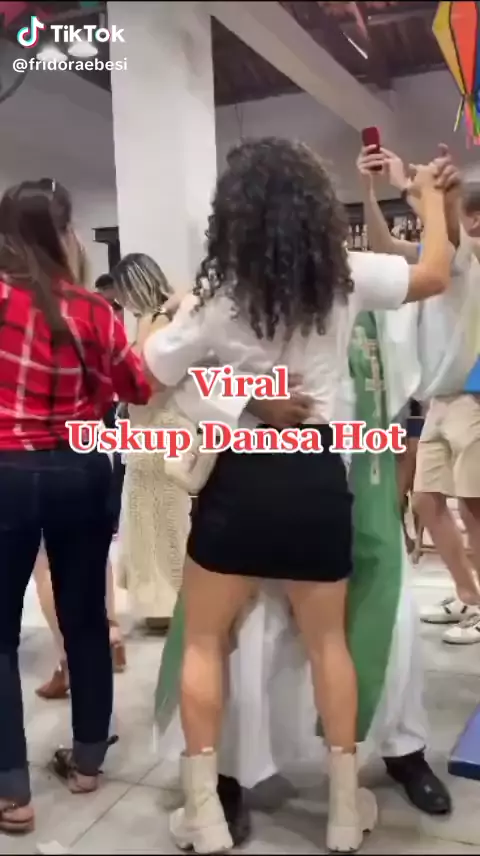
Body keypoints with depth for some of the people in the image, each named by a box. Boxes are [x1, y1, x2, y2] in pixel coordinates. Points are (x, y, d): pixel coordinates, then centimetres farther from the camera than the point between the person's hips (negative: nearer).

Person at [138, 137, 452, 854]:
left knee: (203, 641, 14)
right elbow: (436, 274, 15)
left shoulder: (218, 299, -6)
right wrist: (430, 196, 30)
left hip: (242, 480, -2)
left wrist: (151, 327, 23)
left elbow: (143, 378, 3)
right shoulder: (346, 277, -2)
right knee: (327, 639, 17)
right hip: (319, 478, 3)